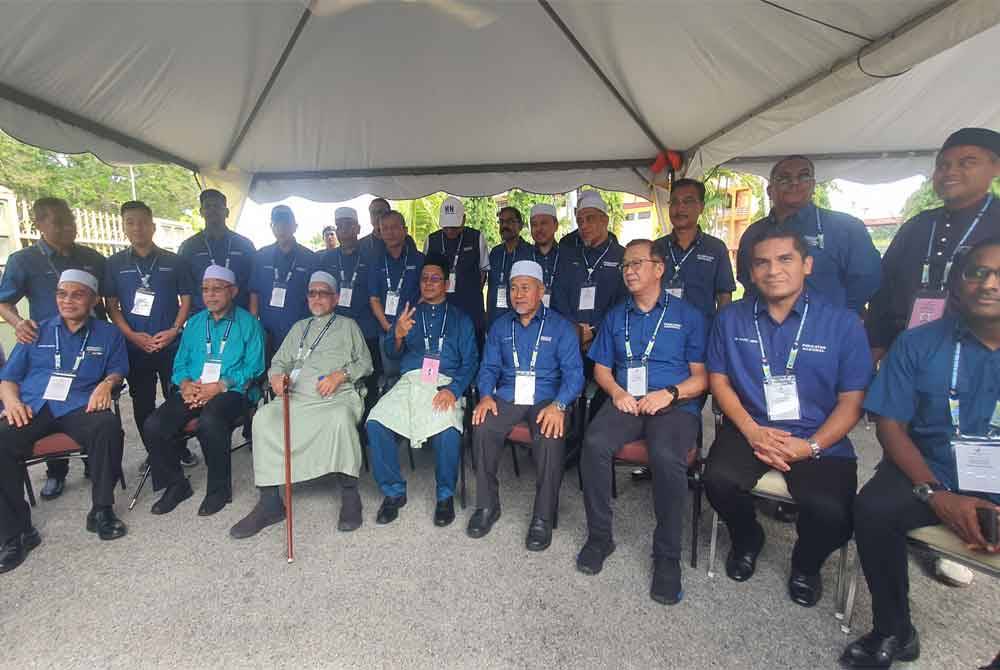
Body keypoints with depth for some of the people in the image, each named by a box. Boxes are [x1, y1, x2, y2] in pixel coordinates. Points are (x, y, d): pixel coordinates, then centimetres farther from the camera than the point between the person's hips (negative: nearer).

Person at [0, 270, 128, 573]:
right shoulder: (37, 332, 21)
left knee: (108, 426, -36)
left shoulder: (108, 334, 17)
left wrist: (106, 383, -11)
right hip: (32, 407, 2)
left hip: (80, 407, -2)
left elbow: (118, 370, 11)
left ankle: (101, 511, -19)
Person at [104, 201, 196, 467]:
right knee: (142, 404, 8)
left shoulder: (174, 261, 3)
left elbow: (186, 300, 4)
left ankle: (181, 450, 19)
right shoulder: (114, 264, 6)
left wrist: (174, 330, -9)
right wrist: (132, 335, -8)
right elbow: (111, 305, 6)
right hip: (134, 347, 2)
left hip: (170, 344, -1)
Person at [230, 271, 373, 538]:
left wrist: (340, 374, -8)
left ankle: (350, 496, -24)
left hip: (337, 396, -4)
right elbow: (279, 361, 25)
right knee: (264, 417, -26)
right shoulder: (299, 327, 31)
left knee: (341, 418, -38)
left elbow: (365, 362, 10)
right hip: (296, 396, 4)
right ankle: (270, 502, -20)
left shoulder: (347, 326, 20)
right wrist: (276, 375, 1)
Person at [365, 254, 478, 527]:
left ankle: (445, 495, -7)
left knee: (448, 430, -32)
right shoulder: (408, 311, 21)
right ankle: (394, 491, -3)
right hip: (409, 382, 3)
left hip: (445, 385, -2)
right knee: (375, 423, -24)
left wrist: (453, 389, -13)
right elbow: (391, 353, 11)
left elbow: (470, 361, 6)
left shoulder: (459, 318, 16)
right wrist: (398, 335, -13)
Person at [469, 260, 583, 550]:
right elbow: (489, 367, 10)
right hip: (507, 396, 3)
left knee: (551, 436, -32)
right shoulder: (500, 326, 14)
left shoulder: (561, 327, 3)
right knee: (483, 428, -26)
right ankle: (487, 505, -5)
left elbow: (573, 372, -6)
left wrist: (559, 405, -23)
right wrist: (486, 395, -12)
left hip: (546, 399, -2)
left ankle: (543, 518, -12)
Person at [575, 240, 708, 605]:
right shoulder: (615, 317, 18)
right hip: (625, 402, 3)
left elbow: (701, 377, 4)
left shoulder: (688, 316, 8)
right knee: (594, 443, -28)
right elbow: (601, 368, 18)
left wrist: (670, 393, -13)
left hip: (676, 405, -2)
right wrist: (616, 391, -3)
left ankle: (667, 555, -12)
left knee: (667, 457, -34)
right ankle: (599, 536, -9)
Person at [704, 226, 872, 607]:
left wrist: (811, 446, -14)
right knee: (718, 480, -27)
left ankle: (806, 565, 15)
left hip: (819, 438, -1)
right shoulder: (731, 319, 4)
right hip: (750, 429, 1)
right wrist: (752, 431, -9)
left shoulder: (843, 323, -1)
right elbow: (719, 380, 5)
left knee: (832, 512, -26)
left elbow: (851, 401, -1)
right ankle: (747, 540, 12)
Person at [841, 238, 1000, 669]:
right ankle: (893, 632, -3)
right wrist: (935, 494, -15)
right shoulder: (919, 344, 0)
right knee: (874, 509, -27)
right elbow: (891, 425, -3)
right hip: (931, 474, 0)